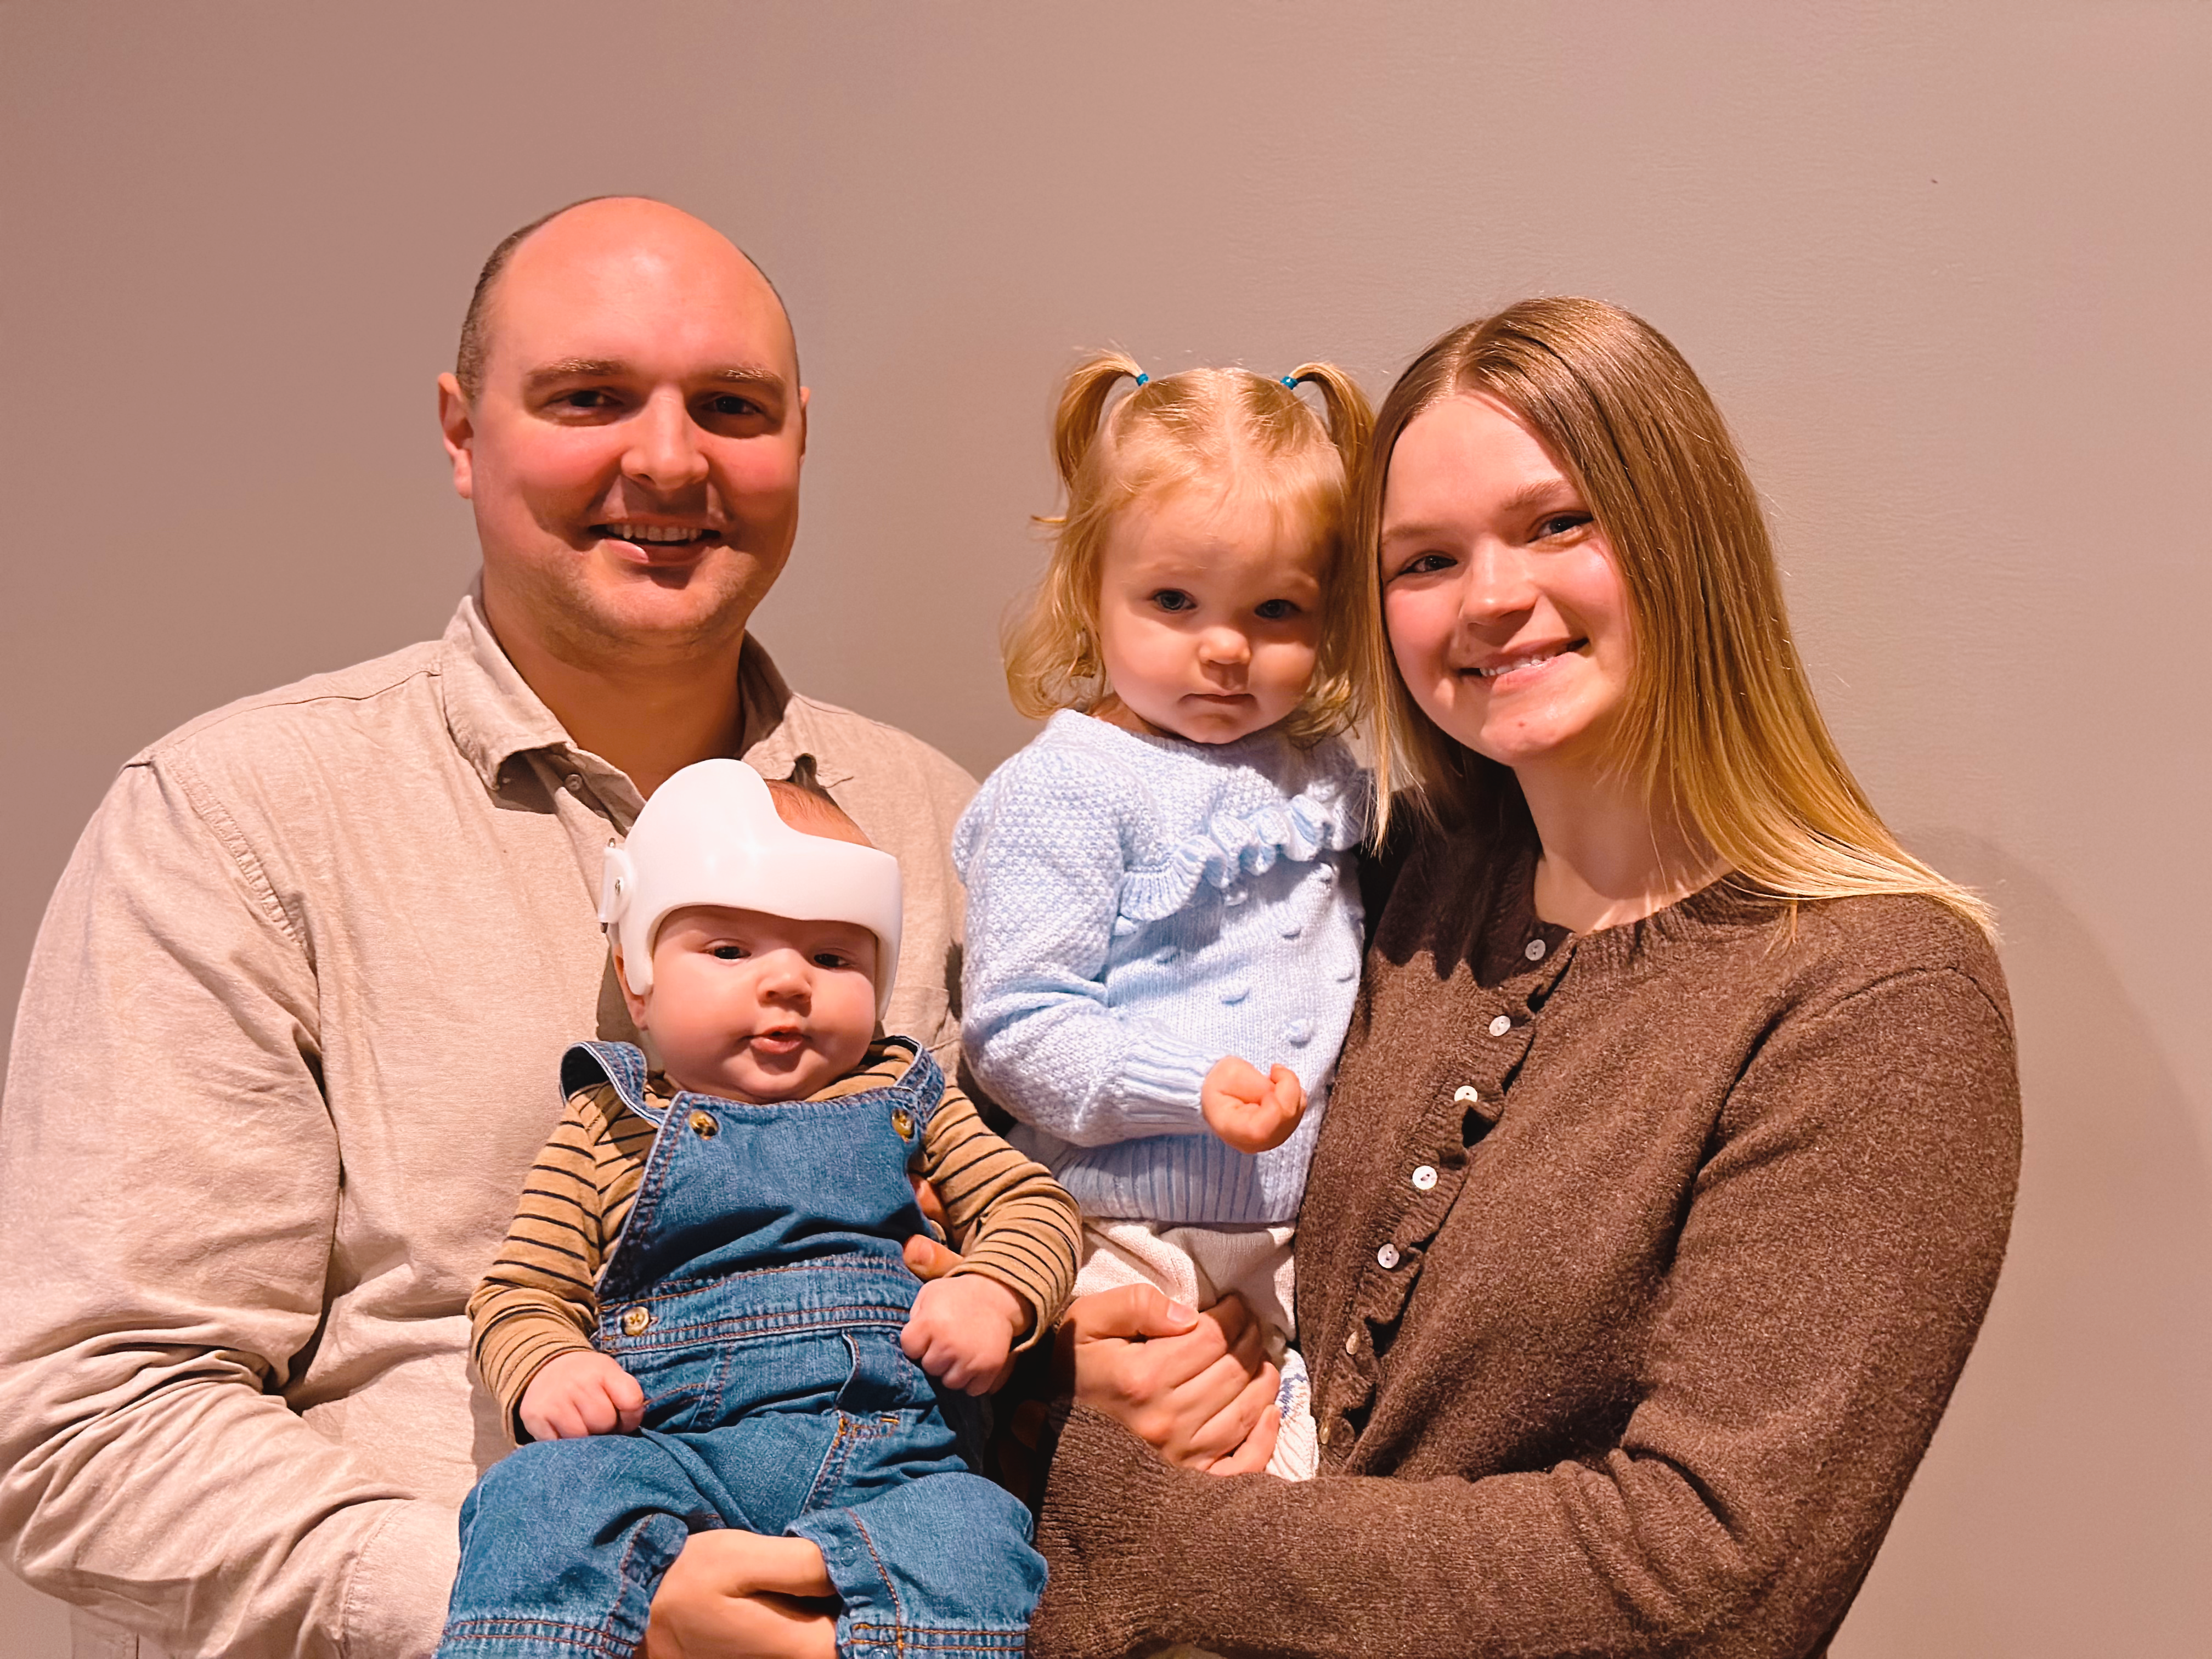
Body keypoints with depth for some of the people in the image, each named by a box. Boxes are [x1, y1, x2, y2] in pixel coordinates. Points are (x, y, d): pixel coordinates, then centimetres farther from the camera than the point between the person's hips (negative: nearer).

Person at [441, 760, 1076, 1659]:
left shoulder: (901, 1101, 19)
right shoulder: (608, 1128, 15)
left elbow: (1033, 1203, 19)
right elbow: (517, 1293, 14)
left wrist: (995, 1294, -5)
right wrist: (549, 1369, -10)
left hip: (882, 1452, 1)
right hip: (666, 1442, -1)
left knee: (969, 1540, -32)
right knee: (546, 1496, -33)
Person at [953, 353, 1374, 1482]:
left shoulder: (1327, 778, 10)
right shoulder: (1064, 791, -11)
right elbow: (1013, 1030, -16)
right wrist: (1190, 1083, -26)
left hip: (1309, 1238, 6)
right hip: (1128, 1247, -6)